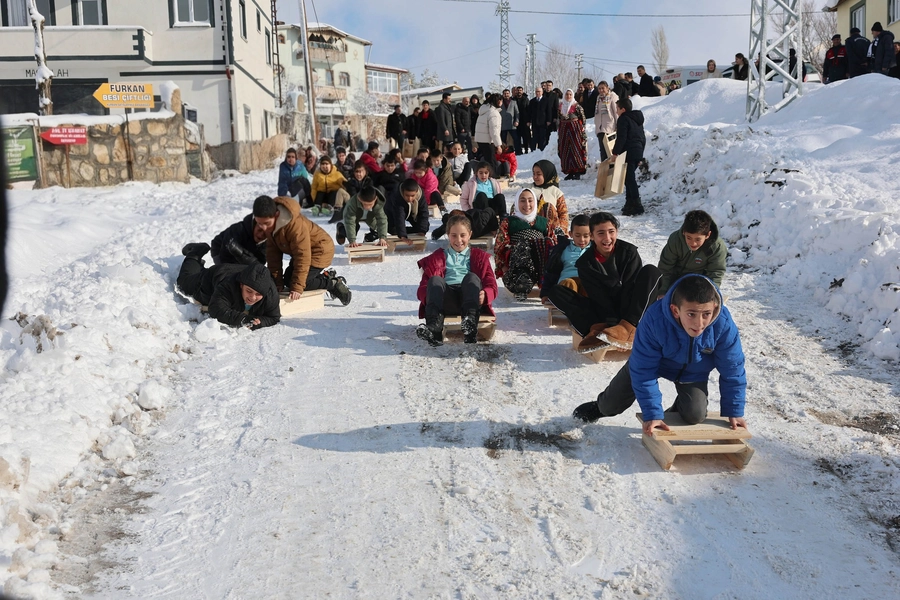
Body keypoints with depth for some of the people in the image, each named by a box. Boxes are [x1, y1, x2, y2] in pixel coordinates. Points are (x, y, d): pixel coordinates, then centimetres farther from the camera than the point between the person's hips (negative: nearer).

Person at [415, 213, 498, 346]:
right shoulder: (438, 257, 28)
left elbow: (491, 285, 15)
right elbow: (424, 286, 16)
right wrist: (429, 296, -11)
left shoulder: (479, 256, 27)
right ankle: (435, 328, -54)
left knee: (471, 277, -30)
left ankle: (470, 324, -54)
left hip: (470, 298, 0)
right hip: (447, 302, 1)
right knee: (435, 280, -29)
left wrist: (485, 294, -12)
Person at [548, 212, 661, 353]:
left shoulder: (629, 252, -7)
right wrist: (613, 322, -28)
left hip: (628, 310, -1)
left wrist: (625, 323, -25)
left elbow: (630, 288, -14)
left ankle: (627, 329, -38)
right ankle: (599, 329, -34)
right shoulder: (585, 263, -6)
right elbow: (599, 297, -13)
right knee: (556, 292, -15)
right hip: (603, 314, 1)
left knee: (651, 271, -24)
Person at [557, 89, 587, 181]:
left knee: (577, 149, -6)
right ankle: (570, 172, 10)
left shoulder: (576, 106, -4)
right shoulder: (561, 106, 11)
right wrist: (559, 131, 14)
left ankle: (578, 172, -4)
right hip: (564, 129, 5)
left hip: (575, 128, -5)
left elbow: (582, 118, -6)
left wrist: (583, 130, -12)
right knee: (565, 150, 4)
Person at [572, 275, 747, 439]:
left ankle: (678, 411, 20)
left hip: (693, 372, 1)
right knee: (612, 404, 7)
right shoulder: (654, 320, -41)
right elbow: (644, 371, -32)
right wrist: (652, 413, -32)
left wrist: (734, 412, -15)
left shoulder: (724, 325, -37)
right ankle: (601, 407, 47)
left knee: (695, 416, -19)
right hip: (653, 361, -1)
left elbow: (732, 370, -20)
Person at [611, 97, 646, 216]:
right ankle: (630, 204, 20)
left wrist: (615, 152, -15)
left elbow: (621, 138, -18)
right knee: (629, 178, 16)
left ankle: (637, 206, -13)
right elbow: (643, 138, 21)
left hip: (628, 153, -9)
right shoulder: (638, 119, 18)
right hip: (638, 152, 9)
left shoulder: (623, 119, -10)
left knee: (630, 179, -9)